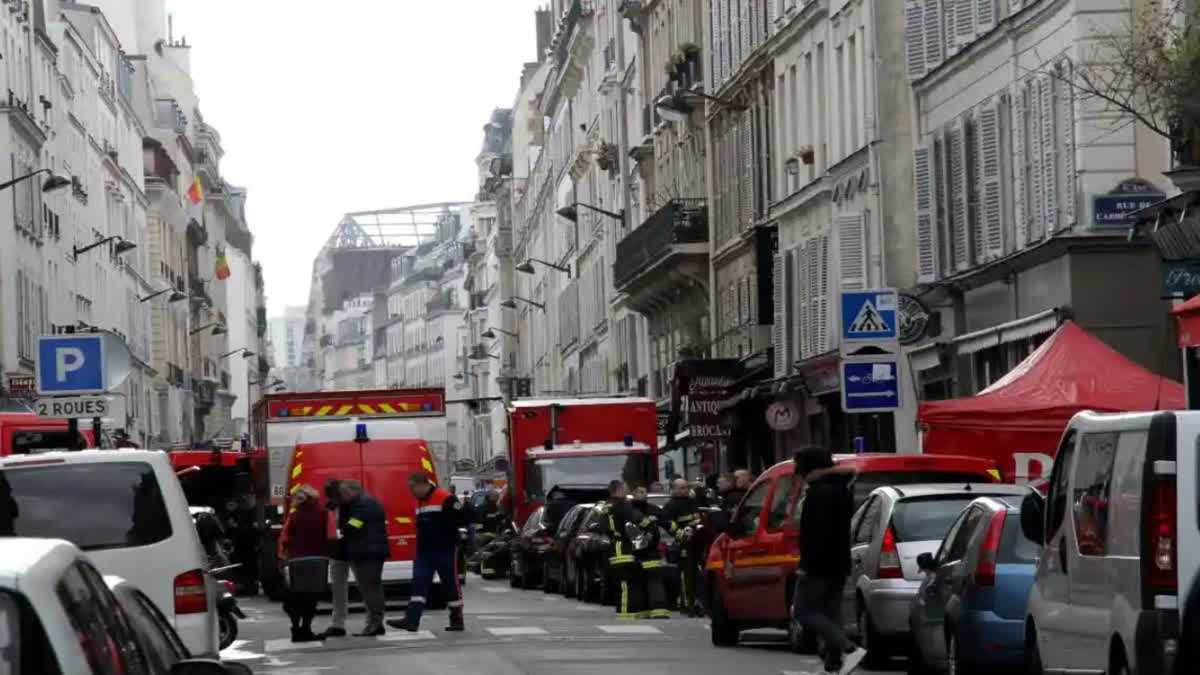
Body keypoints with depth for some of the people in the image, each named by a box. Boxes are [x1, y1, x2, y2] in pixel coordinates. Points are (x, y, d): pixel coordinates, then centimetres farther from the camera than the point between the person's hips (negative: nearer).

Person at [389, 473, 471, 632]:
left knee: (451, 584, 3)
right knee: (419, 584, -2)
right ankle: (411, 620, -9)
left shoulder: (446, 498, -13)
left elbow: (461, 517, -16)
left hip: (445, 550, -8)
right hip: (424, 551, 8)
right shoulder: (420, 502, 16)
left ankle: (457, 620, 12)